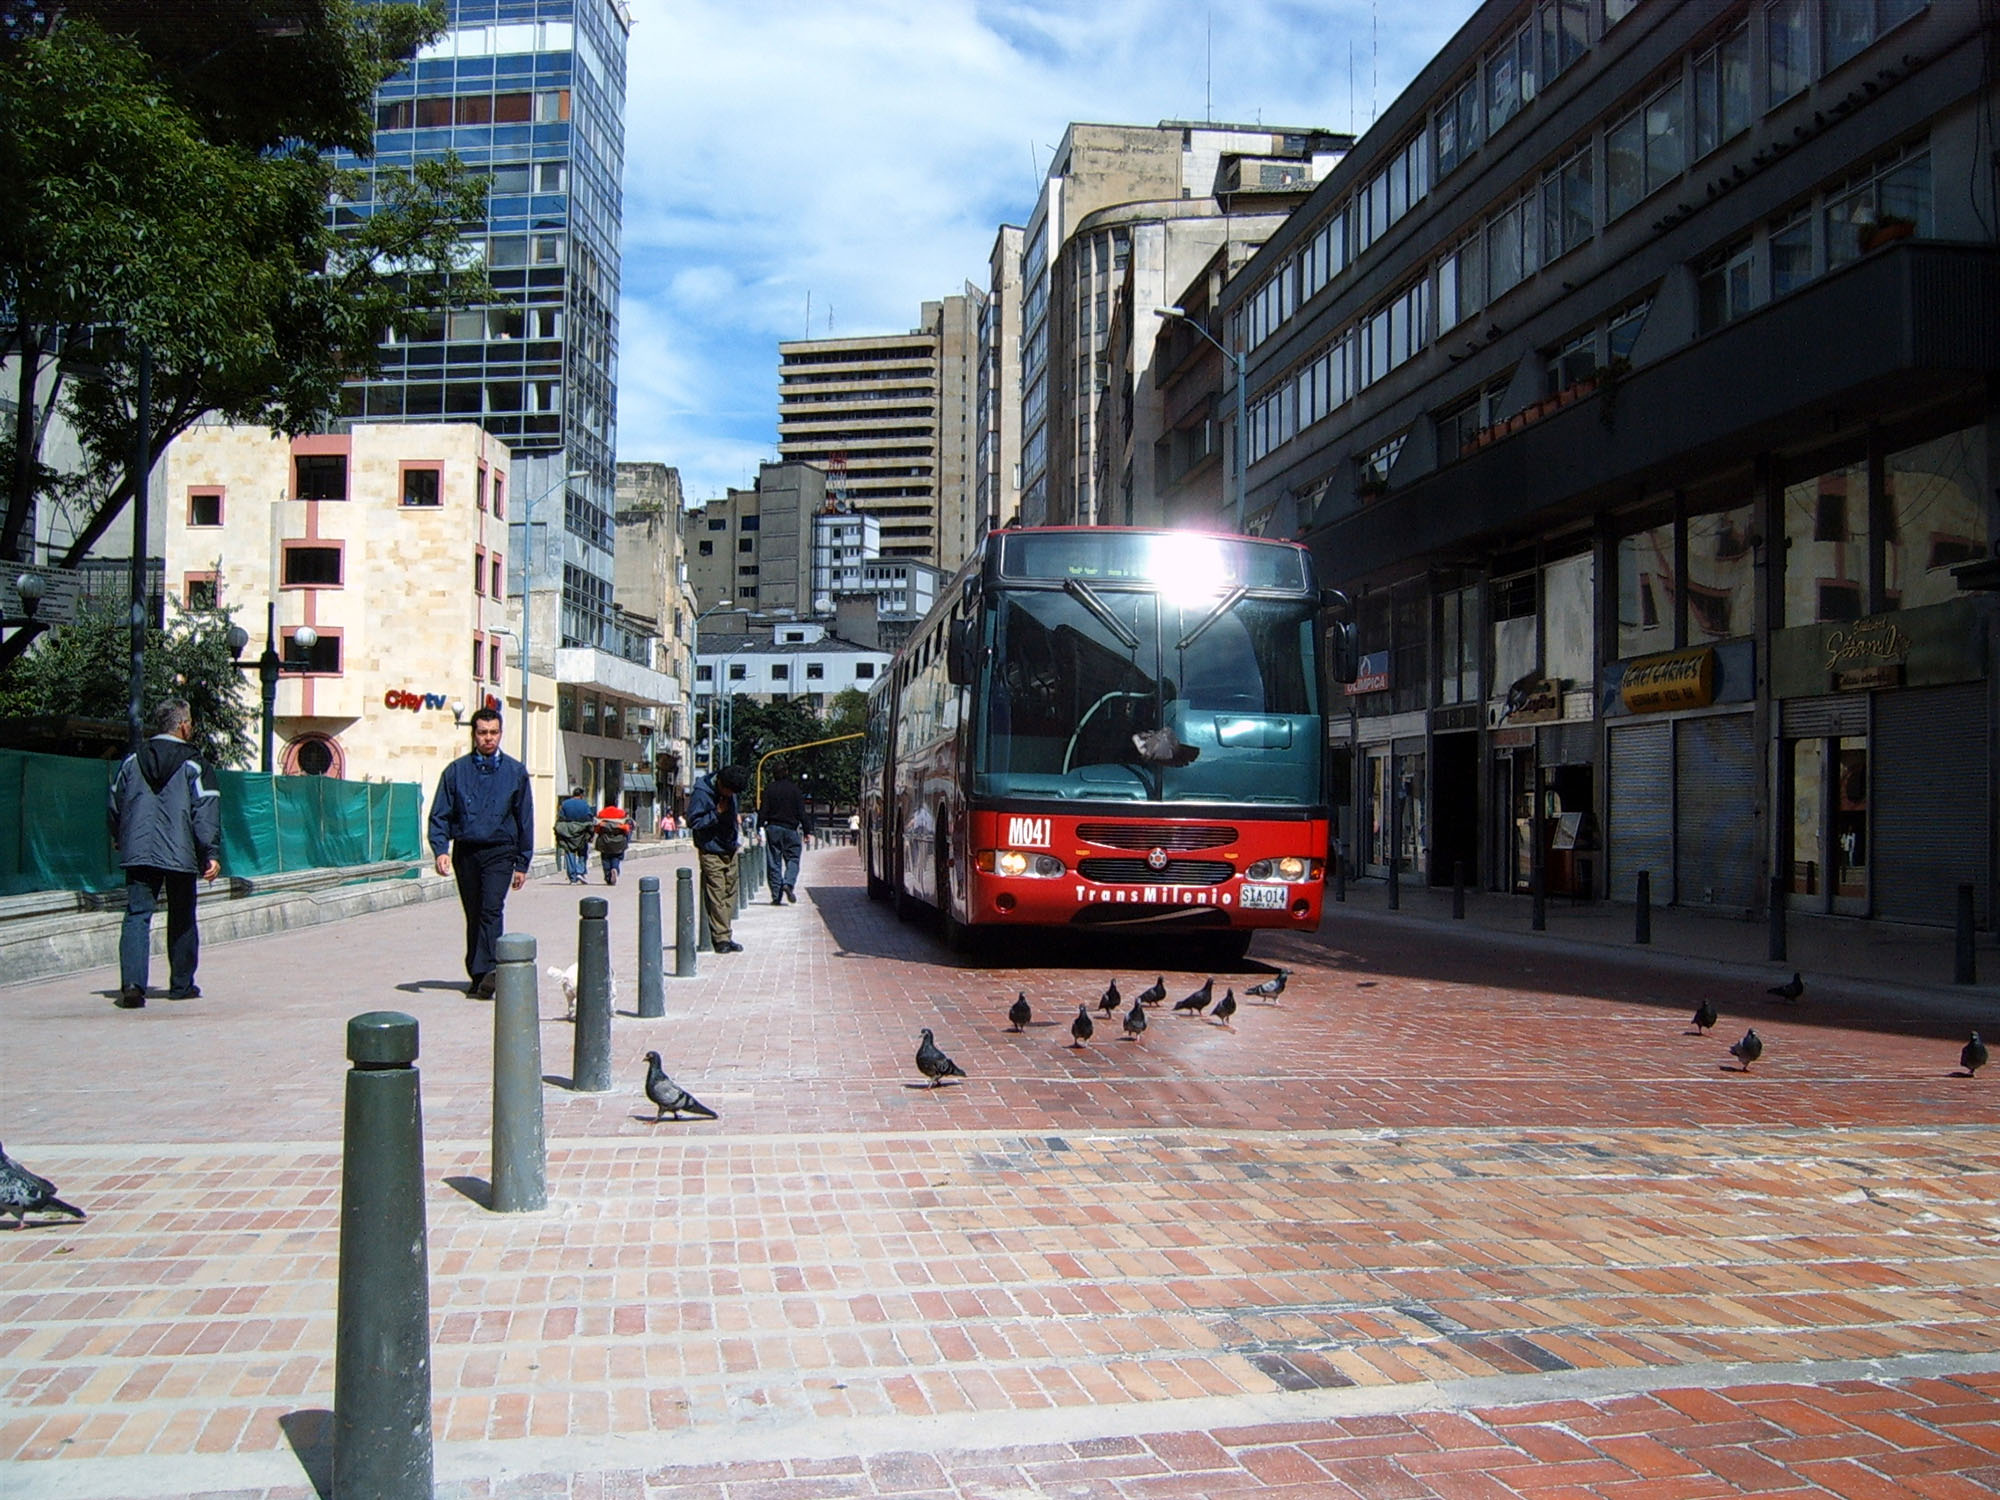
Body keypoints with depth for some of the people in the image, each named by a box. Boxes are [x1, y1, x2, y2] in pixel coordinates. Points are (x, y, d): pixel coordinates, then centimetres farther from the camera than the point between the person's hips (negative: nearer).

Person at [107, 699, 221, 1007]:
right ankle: (181, 984, 18)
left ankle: (132, 982, -17)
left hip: (137, 852, 3)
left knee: (137, 915, 0)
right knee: (181, 920, 10)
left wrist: (118, 839, 34)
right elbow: (206, 811, -10)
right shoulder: (192, 765, -4)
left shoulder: (132, 762, 8)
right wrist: (211, 853, -8)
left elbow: (114, 805, 18)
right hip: (180, 854, -3)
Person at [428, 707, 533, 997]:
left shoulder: (515, 771, 6)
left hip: (499, 852, -2)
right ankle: (477, 976, 16)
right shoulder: (456, 770, 6)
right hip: (465, 851, 2)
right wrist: (441, 850, -11)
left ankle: (488, 970, -27)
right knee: (473, 915, 8)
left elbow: (525, 819, 10)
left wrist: (522, 864, 7)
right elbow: (440, 814, 5)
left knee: (492, 909, -18)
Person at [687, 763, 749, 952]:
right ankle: (721, 938, -3)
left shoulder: (733, 791, 4)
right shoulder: (701, 793, -17)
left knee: (730, 894, 8)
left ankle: (725, 937, 14)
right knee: (716, 897, -8)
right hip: (712, 853, -7)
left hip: (730, 851, 7)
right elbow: (693, 822, -18)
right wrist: (717, 813, -22)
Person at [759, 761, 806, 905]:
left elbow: (764, 810, -4)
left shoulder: (769, 788, 0)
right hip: (790, 828, -1)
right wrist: (805, 830, 4)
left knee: (774, 862, 5)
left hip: (772, 828, 1)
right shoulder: (794, 788, -1)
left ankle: (776, 896, 2)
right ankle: (788, 883, -20)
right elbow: (801, 811, -1)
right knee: (792, 859, 6)